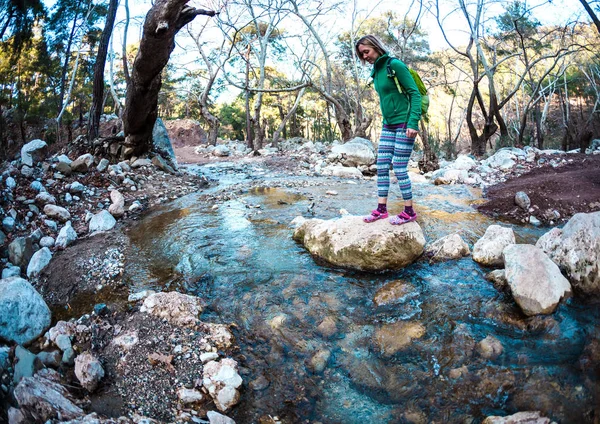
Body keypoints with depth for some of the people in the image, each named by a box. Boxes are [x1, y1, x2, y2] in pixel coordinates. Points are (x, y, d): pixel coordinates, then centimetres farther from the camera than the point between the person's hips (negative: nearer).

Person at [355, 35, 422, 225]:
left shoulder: (395, 64, -11)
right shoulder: (376, 71, 11)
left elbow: (415, 93, -14)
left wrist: (413, 122, -21)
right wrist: (386, 120, 17)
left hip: (404, 125, -8)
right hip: (388, 125, 8)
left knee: (399, 168, -6)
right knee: (381, 167, 5)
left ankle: (409, 212, 6)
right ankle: (381, 209, 13)